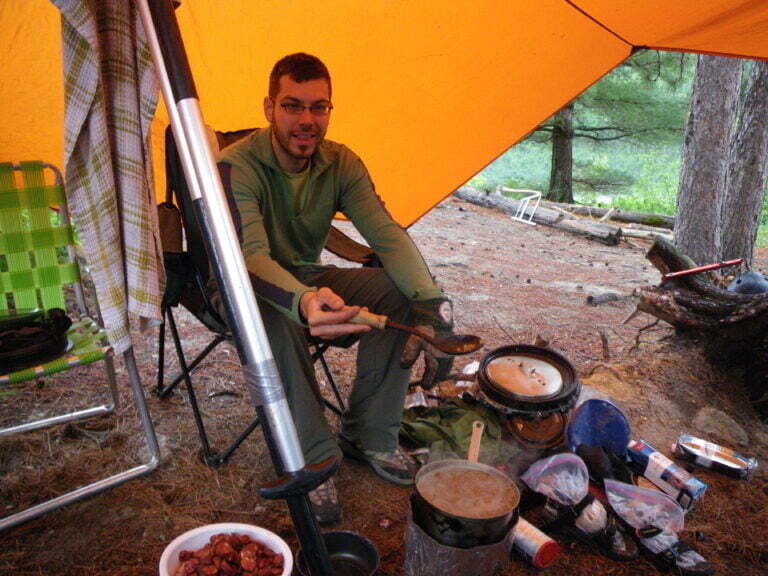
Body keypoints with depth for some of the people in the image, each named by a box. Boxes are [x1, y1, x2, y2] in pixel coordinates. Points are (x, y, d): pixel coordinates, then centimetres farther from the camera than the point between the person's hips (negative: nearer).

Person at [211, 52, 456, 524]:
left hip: (310, 277, 5)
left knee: (398, 291, -20)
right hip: (244, 288, -4)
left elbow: (386, 233, -19)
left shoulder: (342, 164, -8)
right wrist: (303, 300, -60)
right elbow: (251, 256, -37)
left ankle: (370, 436, -6)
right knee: (276, 317, -40)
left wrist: (433, 302, -36)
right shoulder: (238, 166, -23)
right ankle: (312, 458, -22)